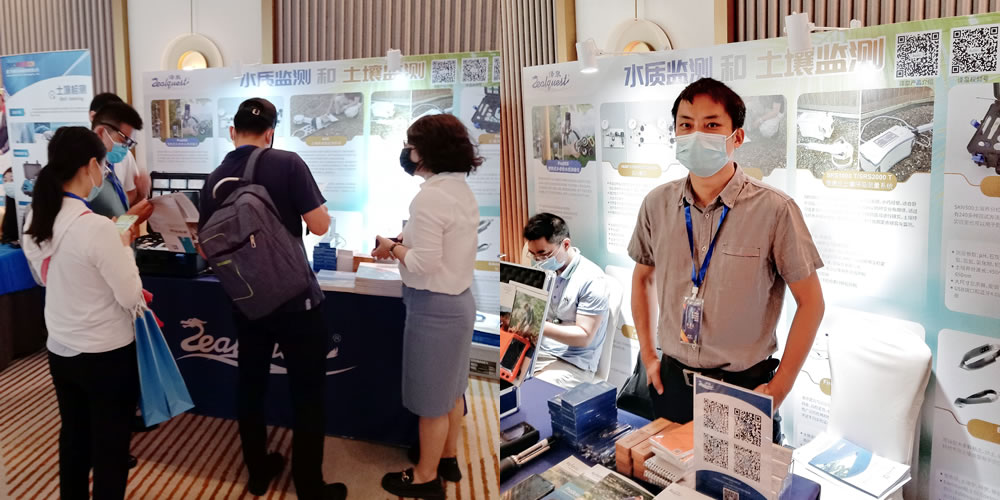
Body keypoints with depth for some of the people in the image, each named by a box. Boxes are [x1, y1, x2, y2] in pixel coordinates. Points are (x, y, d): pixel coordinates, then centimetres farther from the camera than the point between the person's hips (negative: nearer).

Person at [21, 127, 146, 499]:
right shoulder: (96, 227, -26)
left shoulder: (34, 218, -2)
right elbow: (131, 297, -19)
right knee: (110, 447, 10)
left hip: (59, 350, 7)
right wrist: (123, 247, -6)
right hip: (107, 355, -7)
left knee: (73, 436, 23)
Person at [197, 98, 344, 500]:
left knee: (250, 386, 18)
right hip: (295, 300, -5)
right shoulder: (287, 163, -15)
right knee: (307, 394, 6)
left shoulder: (213, 181, 1)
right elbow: (320, 226, -14)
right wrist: (307, 206, 6)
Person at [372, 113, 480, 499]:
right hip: (459, 301, 9)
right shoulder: (462, 190, 5)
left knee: (432, 400, 8)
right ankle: (449, 458, 41)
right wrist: (402, 245, 8)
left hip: (434, 308, -9)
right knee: (451, 390, 23)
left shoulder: (429, 197, -23)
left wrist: (392, 247, -8)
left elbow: (424, 265, -24)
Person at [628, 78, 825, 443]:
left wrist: (780, 387, -9)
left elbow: (811, 303, -7)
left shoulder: (774, 210, -14)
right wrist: (648, 356, 8)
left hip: (745, 386, -3)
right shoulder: (657, 204, -2)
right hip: (672, 381, 4)